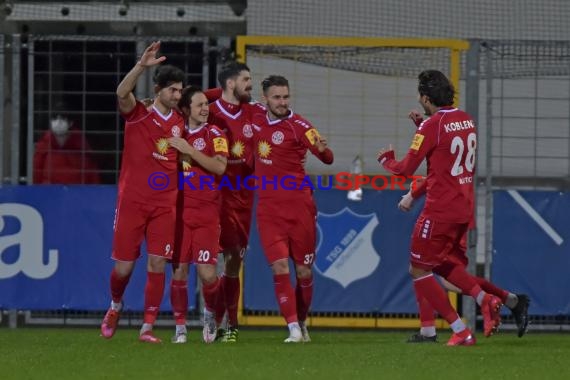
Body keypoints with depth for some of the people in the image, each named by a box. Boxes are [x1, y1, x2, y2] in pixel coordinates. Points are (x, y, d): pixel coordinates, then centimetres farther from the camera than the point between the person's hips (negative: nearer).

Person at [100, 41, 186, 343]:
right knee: (123, 267, 2)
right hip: (132, 201, -3)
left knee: (157, 266, -6)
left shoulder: (180, 122, 8)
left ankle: (147, 328, 0)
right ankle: (115, 306, 33)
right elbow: (122, 93, -26)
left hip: (164, 205, 3)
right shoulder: (138, 114, -4)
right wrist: (142, 66, -38)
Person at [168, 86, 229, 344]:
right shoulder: (176, 133, 8)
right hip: (180, 212, 2)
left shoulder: (214, 134, 1)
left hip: (207, 213, -2)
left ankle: (210, 313, 20)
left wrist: (189, 150, -16)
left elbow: (220, 166, -14)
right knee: (179, 271, -1)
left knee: (207, 273, -8)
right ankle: (180, 327, 11)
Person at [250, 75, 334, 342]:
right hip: (269, 208, 2)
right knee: (279, 267, -12)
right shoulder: (256, 121, 6)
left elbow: (328, 159, -13)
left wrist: (322, 150, -34)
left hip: (299, 205, -2)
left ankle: (302, 322, 27)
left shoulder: (298, 126, -6)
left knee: (303, 271, 5)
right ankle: (293, 328, -11)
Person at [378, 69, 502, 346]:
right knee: (439, 263, 25)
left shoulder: (432, 126, -15)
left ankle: (461, 332, -2)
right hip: (464, 208, 8)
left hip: (440, 210, -8)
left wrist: (386, 160, 10)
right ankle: (485, 300, 2)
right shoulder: (466, 120, 7)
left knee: (419, 270, 3)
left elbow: (405, 170, -11)